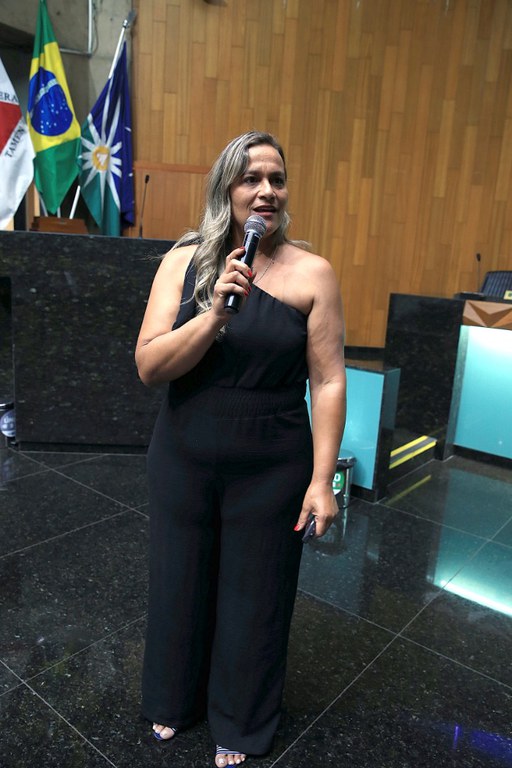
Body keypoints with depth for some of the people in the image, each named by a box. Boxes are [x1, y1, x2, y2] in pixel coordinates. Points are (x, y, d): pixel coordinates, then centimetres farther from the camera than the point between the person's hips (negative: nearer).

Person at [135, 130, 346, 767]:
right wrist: (216, 313, -25)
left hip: (271, 469, -1)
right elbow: (149, 367, -12)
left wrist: (322, 480, -12)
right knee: (180, 582, 21)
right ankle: (174, 698, 53)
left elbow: (327, 382, -9)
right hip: (183, 460, 2)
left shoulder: (311, 274, -8)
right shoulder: (184, 262, -4)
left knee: (254, 593, 16)